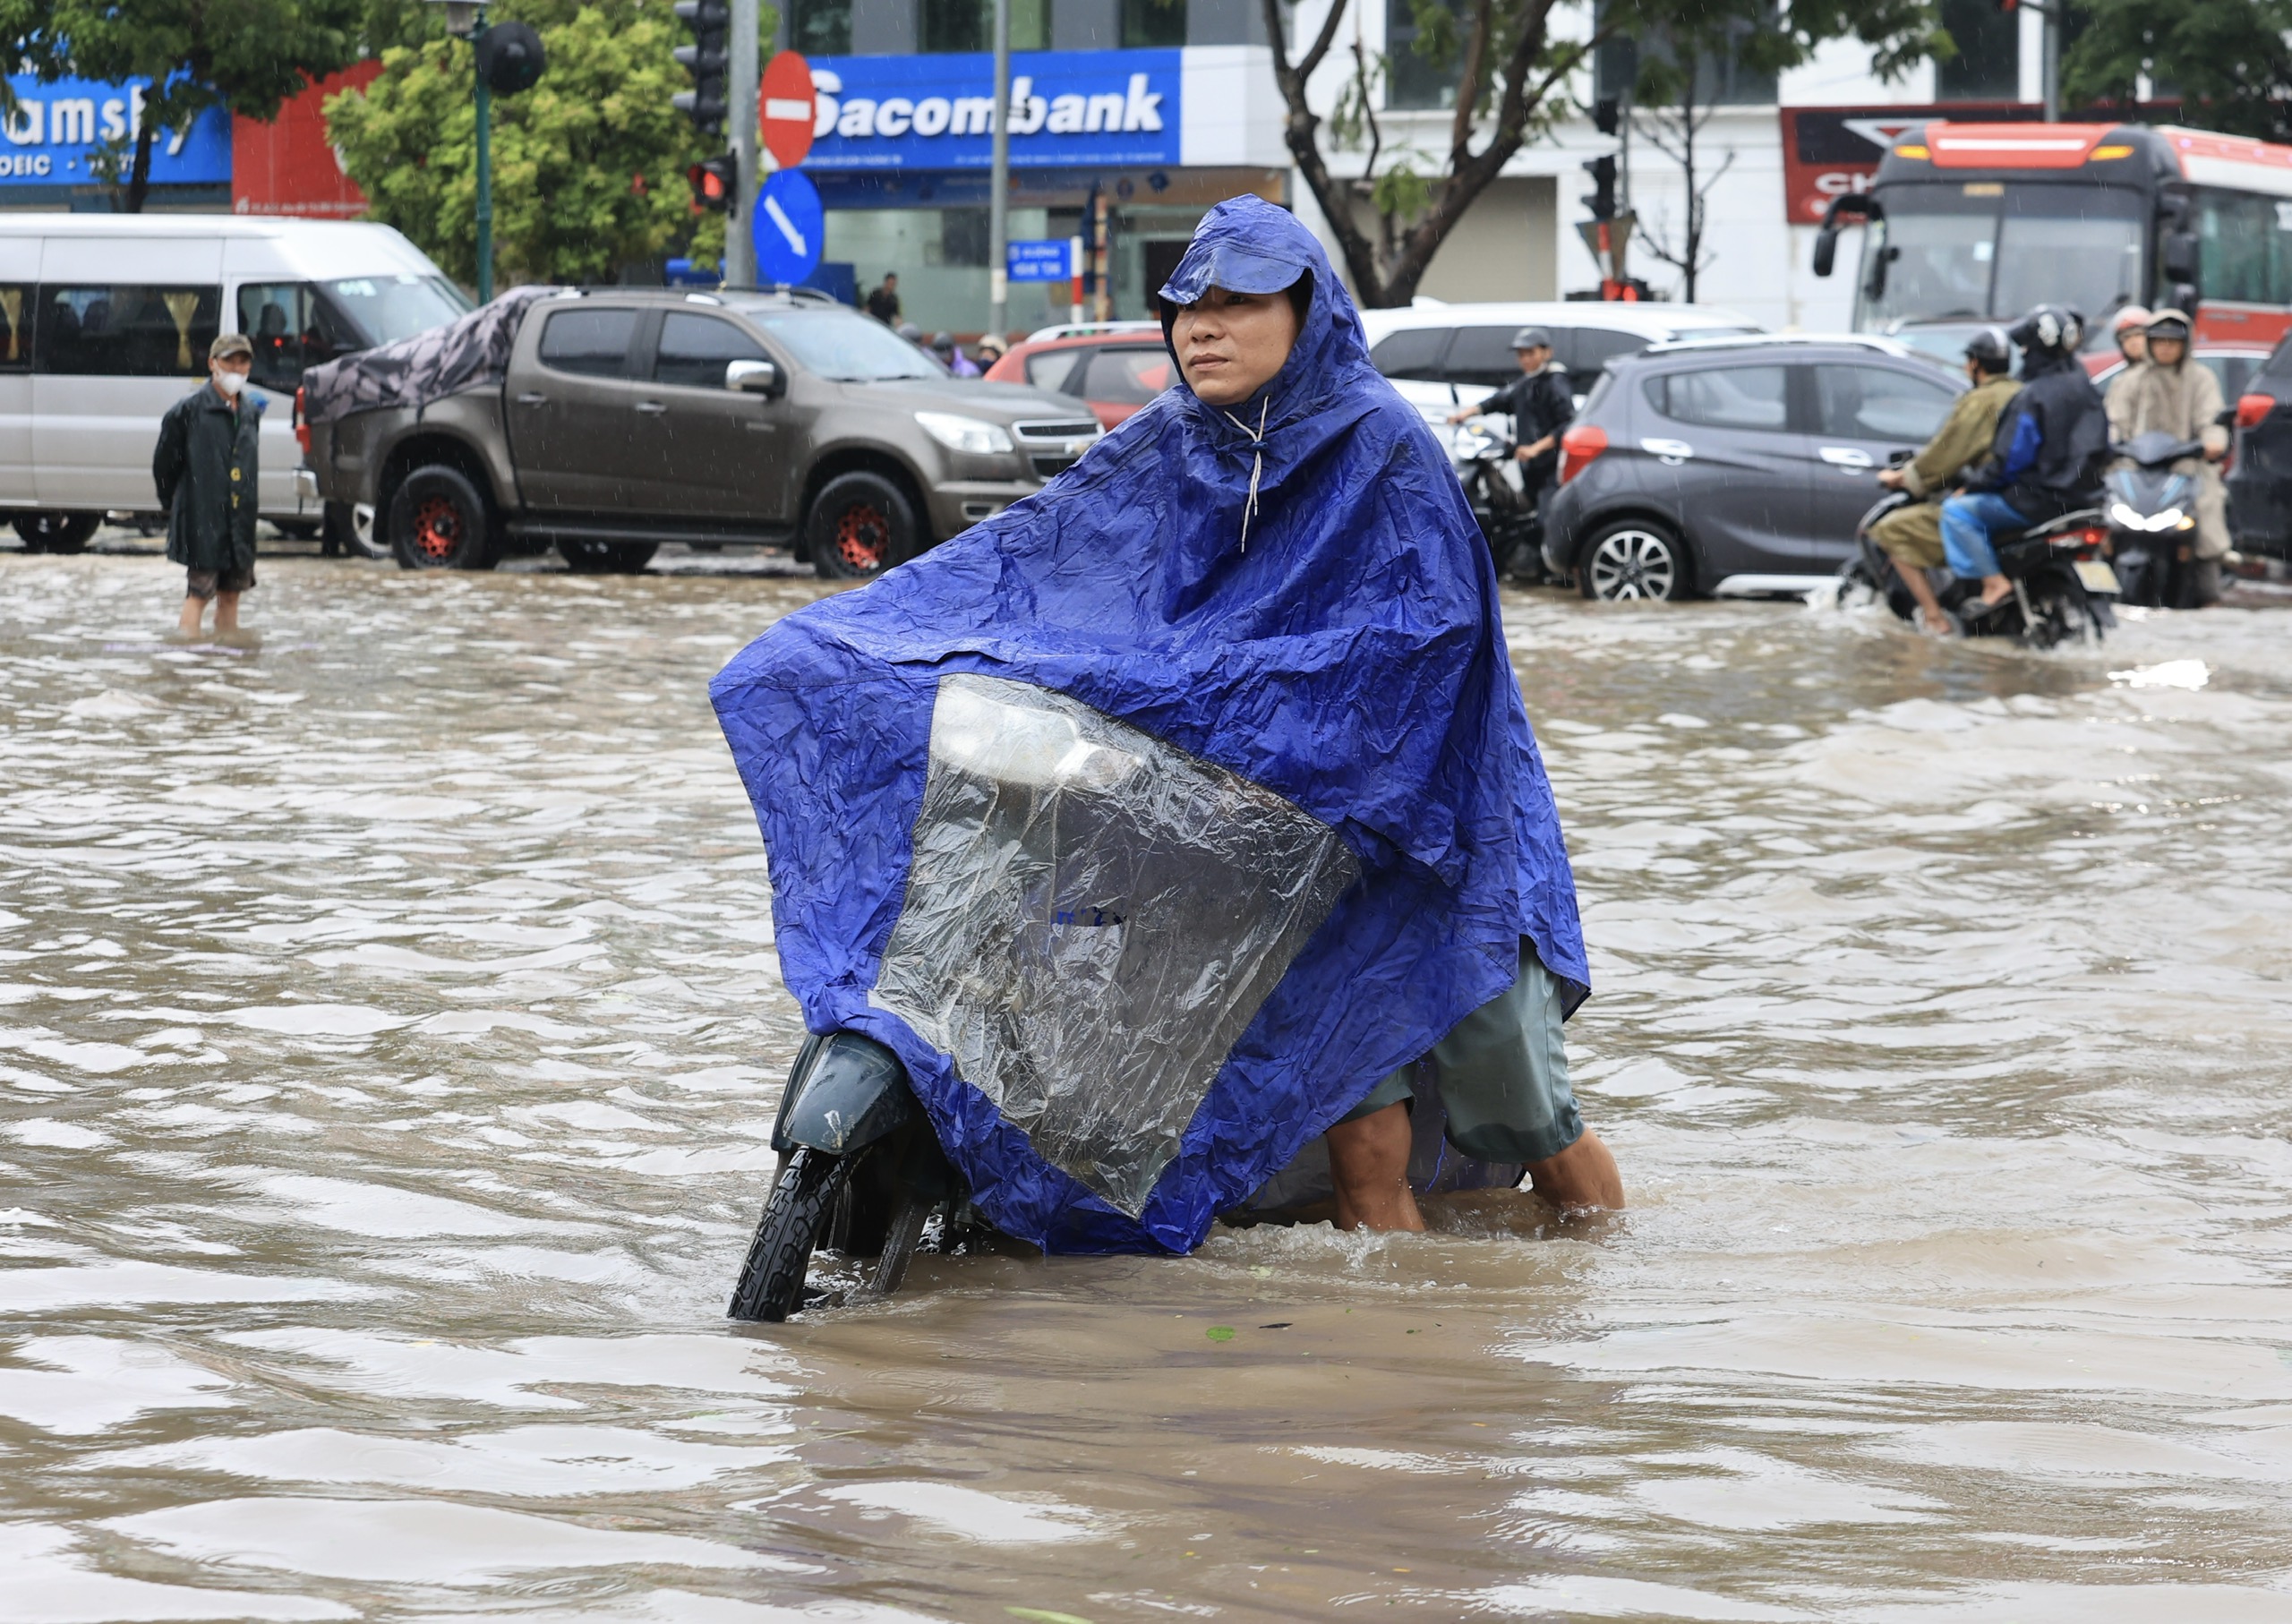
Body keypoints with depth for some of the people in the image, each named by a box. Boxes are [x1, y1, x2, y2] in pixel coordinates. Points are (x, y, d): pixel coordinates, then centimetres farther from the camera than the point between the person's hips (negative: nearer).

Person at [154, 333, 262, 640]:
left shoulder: (251, 410, 10)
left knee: (230, 594, 12)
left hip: (240, 520, 6)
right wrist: (174, 505, 6)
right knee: (199, 592, -8)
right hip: (202, 520, -6)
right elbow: (164, 464, -2)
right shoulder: (189, 409, -8)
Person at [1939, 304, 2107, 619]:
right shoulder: (2084, 389, 9)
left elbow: (2010, 459, -19)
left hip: (2041, 498, -9)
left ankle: (1993, 583, -18)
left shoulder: (2034, 397, -18)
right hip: (2081, 495, 9)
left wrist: (1970, 486, -5)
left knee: (1957, 511, -7)